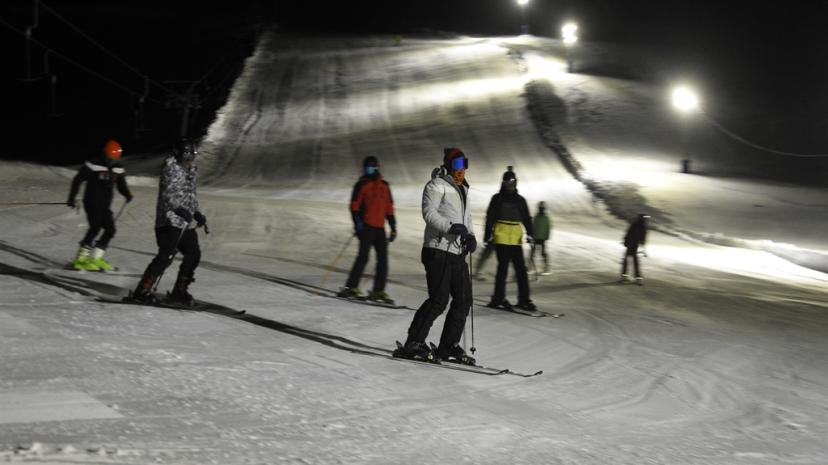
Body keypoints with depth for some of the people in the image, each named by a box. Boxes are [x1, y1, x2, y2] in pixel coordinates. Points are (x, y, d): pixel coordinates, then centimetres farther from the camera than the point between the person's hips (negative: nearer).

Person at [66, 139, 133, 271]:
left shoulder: (118, 168, 6)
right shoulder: (94, 165, -12)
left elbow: (121, 185, 14)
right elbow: (77, 180, -8)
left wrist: (127, 194, -8)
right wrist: (71, 198, -11)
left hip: (105, 205, 7)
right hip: (92, 202, -7)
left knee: (110, 230, 1)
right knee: (95, 228, -19)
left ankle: (95, 258, 11)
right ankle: (81, 259, -16)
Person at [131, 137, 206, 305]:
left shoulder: (191, 171, 19)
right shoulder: (171, 169, -9)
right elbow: (167, 194, -21)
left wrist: (197, 213, 19)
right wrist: (180, 209, -35)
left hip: (186, 222, 9)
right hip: (170, 220, -9)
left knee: (194, 254, 5)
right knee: (166, 255, -15)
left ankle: (179, 291, 16)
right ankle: (143, 290, -10)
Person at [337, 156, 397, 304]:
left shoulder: (384, 186, 16)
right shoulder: (362, 185, 1)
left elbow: (389, 208, 19)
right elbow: (354, 206, -4)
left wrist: (393, 227, 14)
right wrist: (358, 223, -15)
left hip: (380, 228, 6)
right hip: (366, 227, -5)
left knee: (383, 259, 3)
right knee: (363, 257, -13)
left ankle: (378, 291, 8)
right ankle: (351, 287, -11)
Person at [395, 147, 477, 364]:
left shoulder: (462, 190, 23)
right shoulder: (437, 185, -4)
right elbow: (429, 212, -16)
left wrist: (470, 236, 7)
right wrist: (451, 227, -26)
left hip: (457, 252, 9)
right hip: (438, 250, -9)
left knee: (464, 300, 6)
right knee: (439, 300, -14)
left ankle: (449, 346, 13)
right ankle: (413, 344, -9)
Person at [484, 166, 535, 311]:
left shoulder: (520, 200, 15)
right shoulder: (497, 199, 6)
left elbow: (527, 218, 13)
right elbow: (490, 218, 5)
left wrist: (529, 233, -1)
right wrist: (488, 235, -1)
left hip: (516, 239, 3)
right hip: (501, 236, -3)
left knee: (521, 268, -2)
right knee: (503, 266, -8)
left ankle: (524, 299, 1)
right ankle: (498, 298, -1)